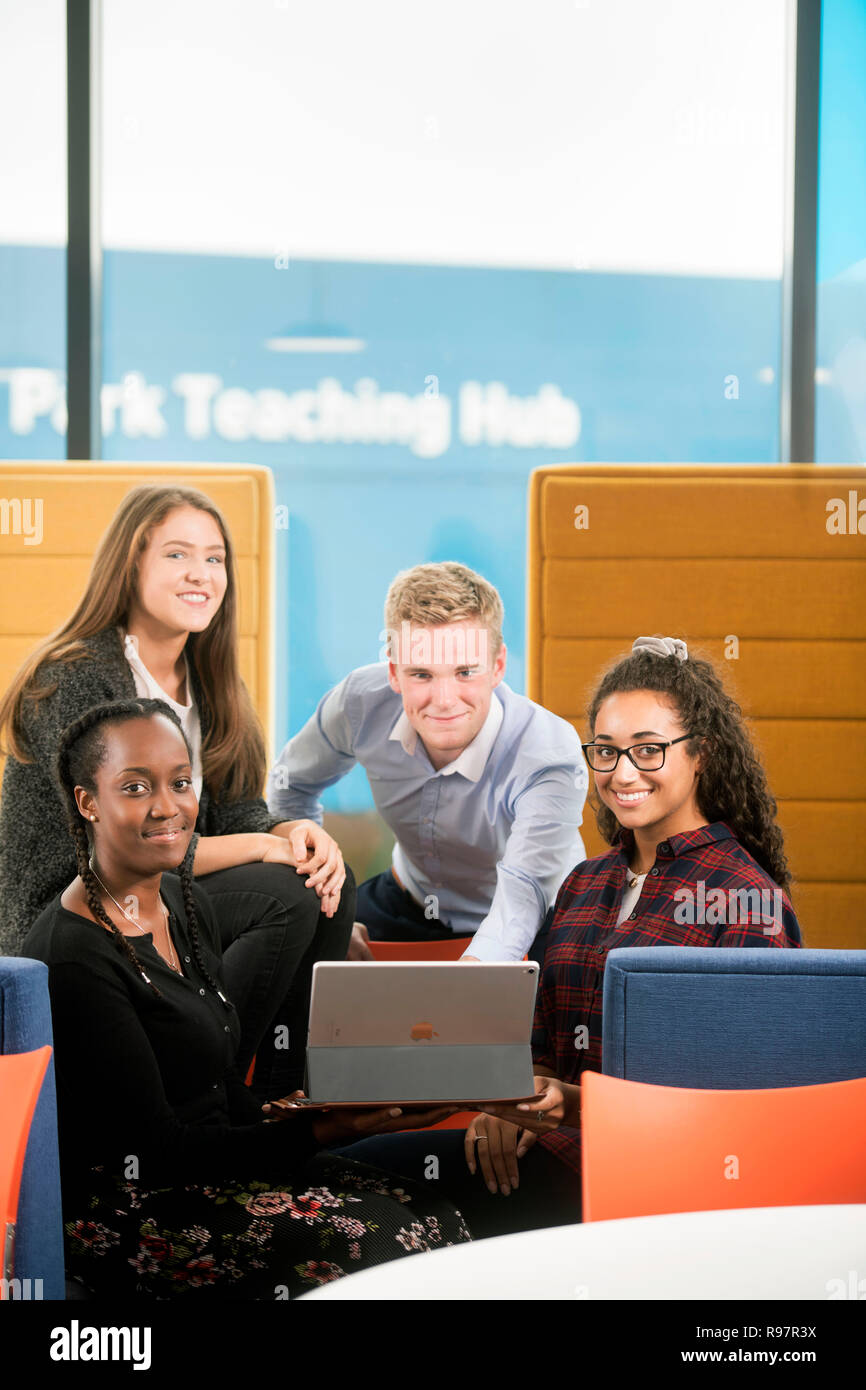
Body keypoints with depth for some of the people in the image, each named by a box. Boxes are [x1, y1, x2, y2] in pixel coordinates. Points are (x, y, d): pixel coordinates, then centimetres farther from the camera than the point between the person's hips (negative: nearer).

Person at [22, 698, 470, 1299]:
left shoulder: (188, 903, 10)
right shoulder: (73, 959, -19)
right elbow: (156, 1149, -20)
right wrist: (327, 1130, -25)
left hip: (210, 1162, 9)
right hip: (120, 1210, -8)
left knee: (434, 1216, -10)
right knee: (373, 1243, -24)